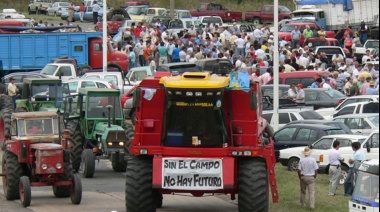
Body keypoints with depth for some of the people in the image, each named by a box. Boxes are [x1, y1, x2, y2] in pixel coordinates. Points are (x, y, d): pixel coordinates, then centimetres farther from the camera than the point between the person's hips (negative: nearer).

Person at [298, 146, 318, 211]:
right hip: (311, 177, -1)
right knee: (312, 192, -2)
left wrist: (300, 177, 6)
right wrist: (314, 176, 9)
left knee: (303, 191, 17)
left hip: (303, 177, 1)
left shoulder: (301, 160, -8)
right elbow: (316, 170, -5)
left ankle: (303, 204, 26)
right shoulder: (313, 160, -8)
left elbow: (299, 170, -8)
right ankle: (312, 206, -11)